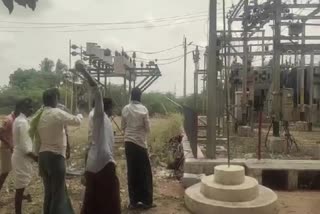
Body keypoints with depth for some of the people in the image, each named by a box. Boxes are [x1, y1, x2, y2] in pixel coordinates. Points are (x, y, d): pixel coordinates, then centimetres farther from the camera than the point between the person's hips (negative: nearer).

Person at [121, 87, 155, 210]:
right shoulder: (143, 109, -10)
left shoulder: (125, 109, 1)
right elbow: (148, 128, -5)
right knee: (145, 173, 6)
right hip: (140, 143, -4)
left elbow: (122, 126, 8)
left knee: (132, 172, 10)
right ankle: (147, 201, 11)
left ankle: (133, 202, 15)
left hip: (128, 143, 4)